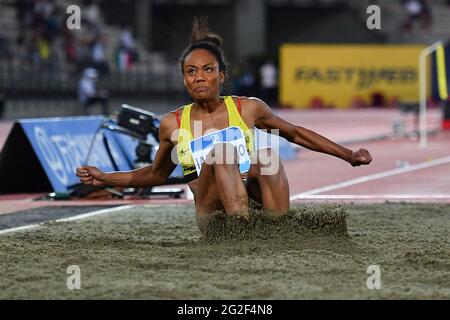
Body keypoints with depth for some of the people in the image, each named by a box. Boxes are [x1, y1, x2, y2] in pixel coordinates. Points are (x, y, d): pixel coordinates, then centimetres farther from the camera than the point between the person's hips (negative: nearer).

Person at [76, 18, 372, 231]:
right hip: (212, 213, -1)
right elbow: (156, 175, 25)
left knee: (267, 151, -27)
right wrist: (105, 178, 16)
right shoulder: (173, 124, 9)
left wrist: (349, 156, 17)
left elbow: (296, 133, 21)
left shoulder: (248, 109, 8)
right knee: (221, 152, -29)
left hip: (256, 201, 1)